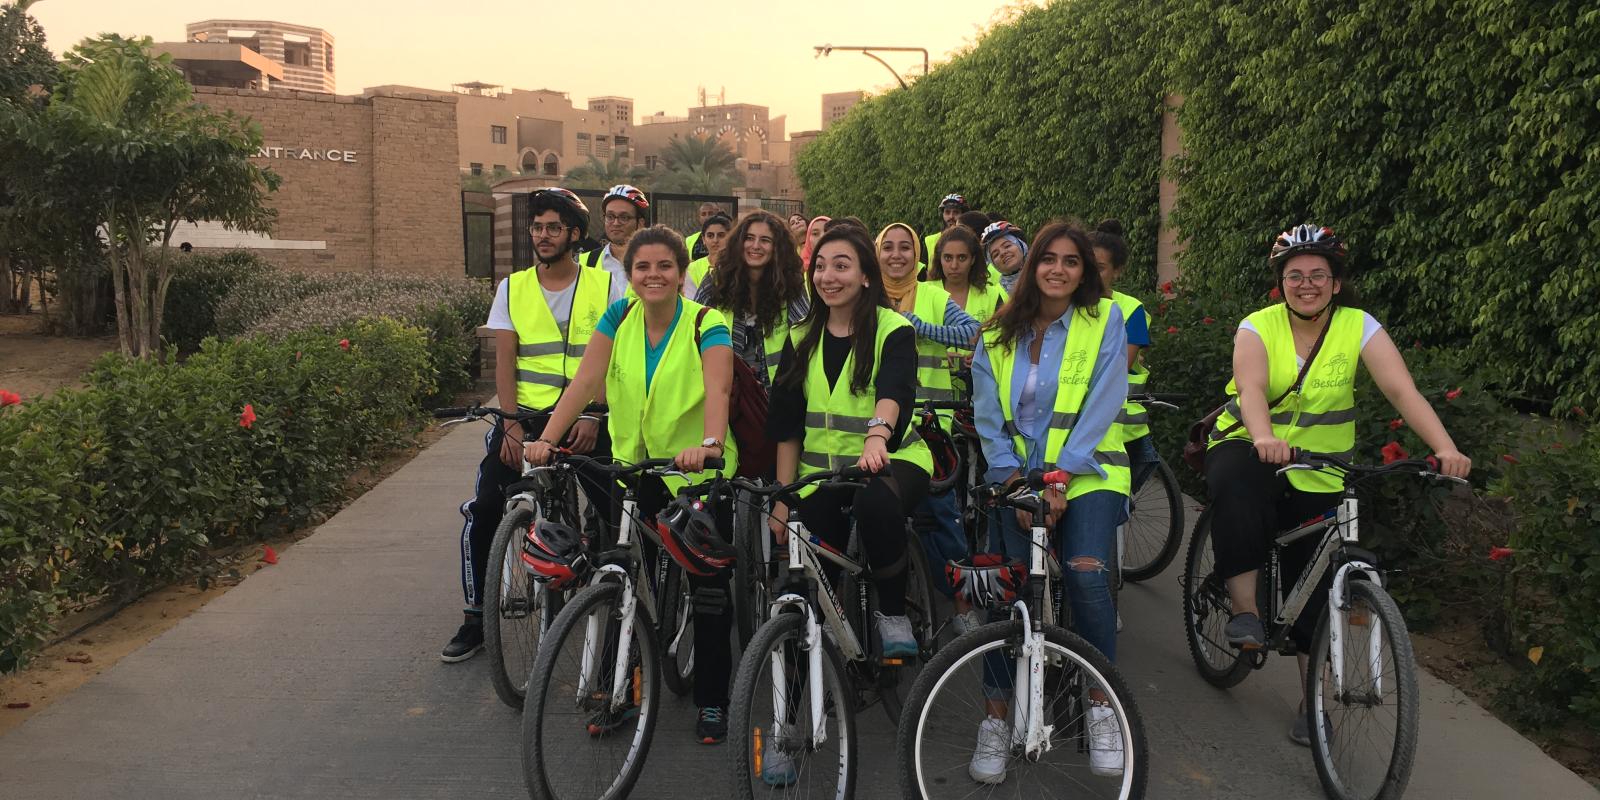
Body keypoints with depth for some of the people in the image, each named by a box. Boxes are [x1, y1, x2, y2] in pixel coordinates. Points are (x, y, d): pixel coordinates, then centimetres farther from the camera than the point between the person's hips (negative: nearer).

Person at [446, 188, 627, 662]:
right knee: (482, 512, -8)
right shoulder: (513, 288, 7)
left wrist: (593, 418, -12)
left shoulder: (605, 285, 3)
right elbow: (504, 363, 2)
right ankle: (475, 619, 7)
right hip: (525, 416, 1)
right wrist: (511, 426, -9)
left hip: (585, 421, -1)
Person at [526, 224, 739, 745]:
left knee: (709, 590, 2)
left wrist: (709, 443, -48)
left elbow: (717, 390, -29)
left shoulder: (707, 326, -13)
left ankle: (712, 702, 17)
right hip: (634, 468, 4)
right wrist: (546, 438, -23)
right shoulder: (620, 318, -1)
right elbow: (585, 381, -10)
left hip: (698, 472, -3)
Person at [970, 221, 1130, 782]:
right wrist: (1012, 480, -9)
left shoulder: (1104, 320, -1)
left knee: (1086, 572, -25)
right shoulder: (999, 334, 9)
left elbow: (1101, 407, -8)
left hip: (1085, 472, -2)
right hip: (1017, 474, 3)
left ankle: (1101, 706, -5)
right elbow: (988, 416, 5)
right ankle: (995, 720, 0)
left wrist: (1060, 477, -17)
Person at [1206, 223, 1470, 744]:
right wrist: (1263, 437, -50)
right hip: (1251, 450, -1)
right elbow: (1251, 389, -28)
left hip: (1319, 477, 2)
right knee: (1233, 481, -38)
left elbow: (1403, 391, -20)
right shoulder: (1258, 327, -9)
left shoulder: (1359, 327, -7)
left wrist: (1445, 448, -36)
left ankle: (1313, 701, 20)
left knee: (1314, 589, 3)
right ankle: (1244, 607, -27)